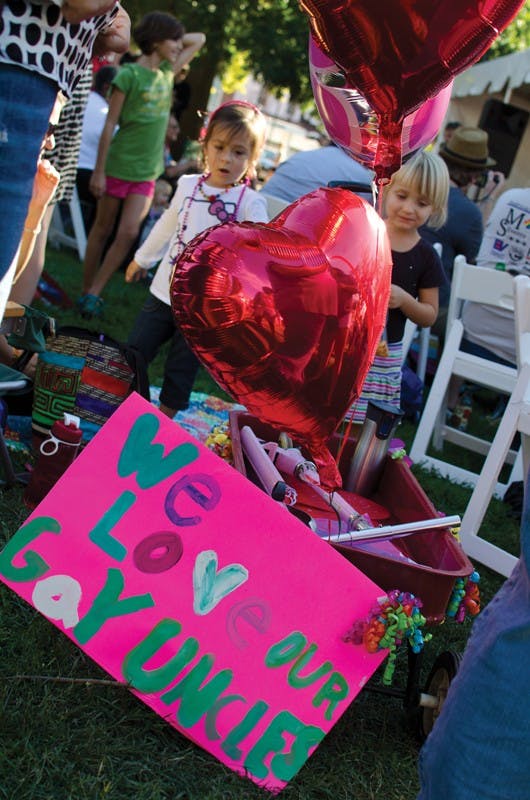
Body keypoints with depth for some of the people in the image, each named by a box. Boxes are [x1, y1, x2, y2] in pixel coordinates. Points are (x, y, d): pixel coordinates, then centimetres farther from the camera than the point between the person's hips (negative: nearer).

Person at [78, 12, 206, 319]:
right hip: (119, 165, -5)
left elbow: (200, 39, 21)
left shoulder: (167, 73, 8)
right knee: (102, 230, 6)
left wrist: (174, 40, 5)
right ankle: (86, 291, 17)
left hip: (147, 171, 5)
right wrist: (99, 171, -11)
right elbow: (110, 125, -10)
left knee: (129, 233, -5)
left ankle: (94, 294, 1)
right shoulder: (129, 75, -10)